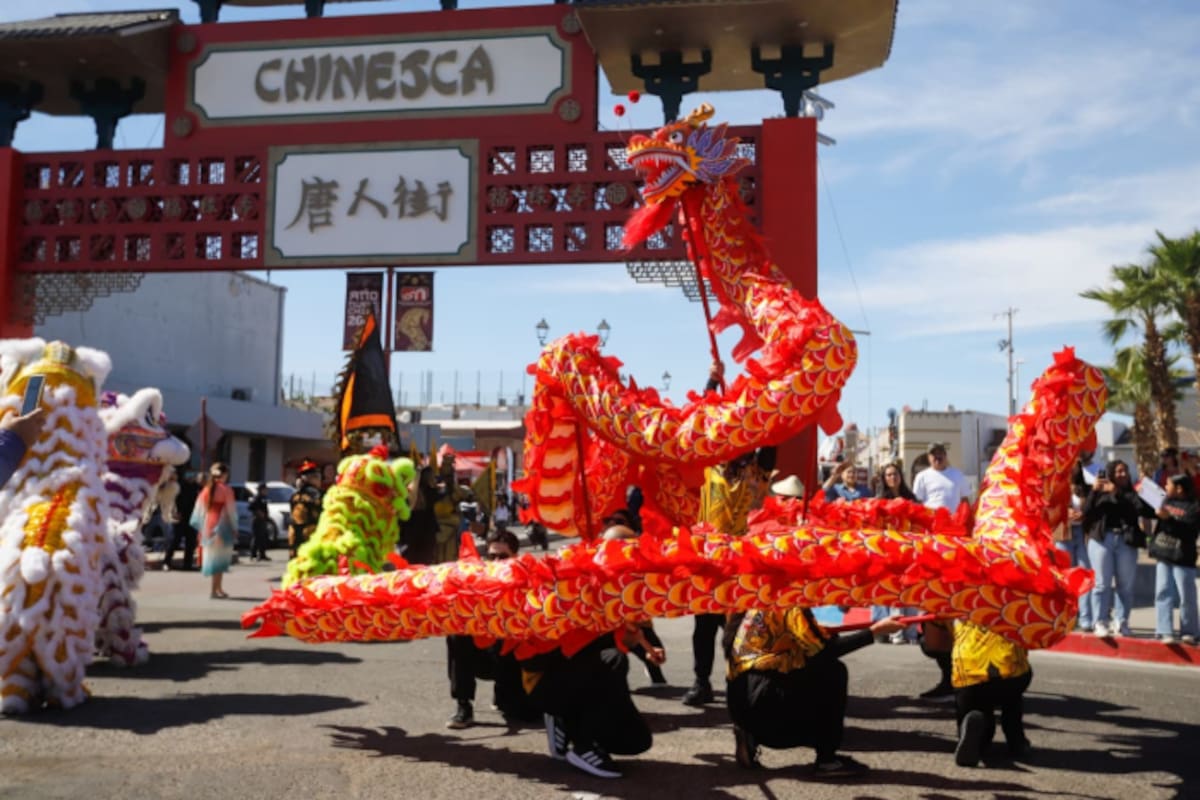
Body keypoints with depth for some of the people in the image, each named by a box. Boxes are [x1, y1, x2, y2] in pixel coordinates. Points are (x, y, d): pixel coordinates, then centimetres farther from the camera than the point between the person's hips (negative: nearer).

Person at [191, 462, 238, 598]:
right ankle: (215, 590, -6)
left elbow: (200, 510, 7)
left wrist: (201, 528, 14)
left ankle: (217, 588, 21)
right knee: (219, 557, -2)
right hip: (222, 526, -6)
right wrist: (234, 527, 0)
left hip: (208, 527, 6)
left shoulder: (206, 490, 6)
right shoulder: (226, 490, -10)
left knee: (212, 556, 15)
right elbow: (230, 510, -8)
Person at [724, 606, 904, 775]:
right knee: (833, 672, -2)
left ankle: (752, 736, 11)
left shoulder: (750, 610, 18)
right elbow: (823, 650, -13)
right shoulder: (789, 609, -7)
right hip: (763, 699, -9)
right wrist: (874, 631, -8)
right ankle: (827, 759, -2)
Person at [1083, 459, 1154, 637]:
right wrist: (1094, 491, -14)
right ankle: (1100, 622, 3)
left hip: (1126, 541, 2)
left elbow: (1148, 512, -5)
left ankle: (1121, 621, 12)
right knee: (1102, 583, 0)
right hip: (1101, 539, -2)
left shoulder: (1132, 493, 10)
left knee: (1126, 584, 4)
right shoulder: (1100, 492, 8)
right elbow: (1086, 512, -2)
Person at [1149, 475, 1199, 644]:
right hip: (1163, 556, 5)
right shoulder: (1166, 501, 10)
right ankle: (1165, 632, 1)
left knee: (1186, 597, 1)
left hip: (1182, 558, -5)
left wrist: (1169, 518, -27)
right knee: (1164, 593, 1)